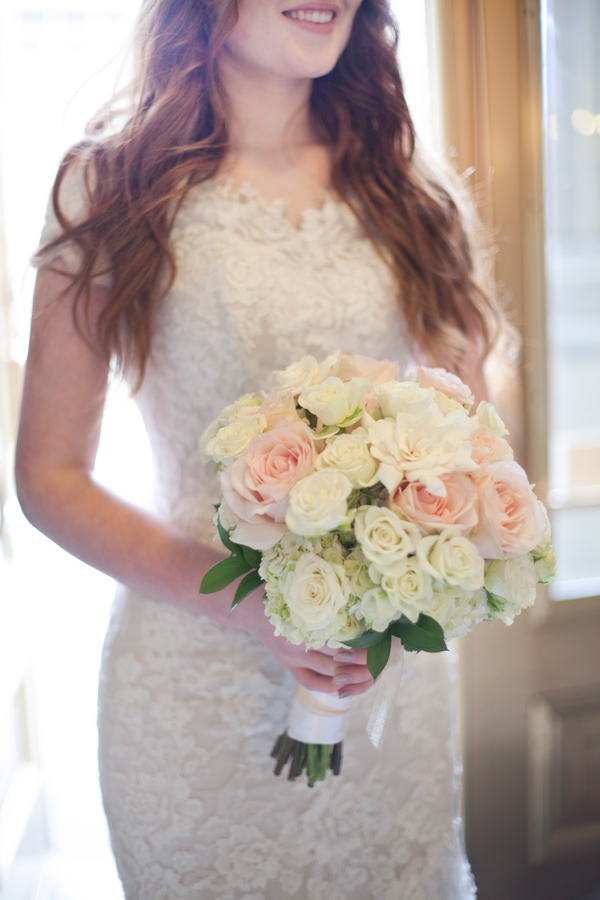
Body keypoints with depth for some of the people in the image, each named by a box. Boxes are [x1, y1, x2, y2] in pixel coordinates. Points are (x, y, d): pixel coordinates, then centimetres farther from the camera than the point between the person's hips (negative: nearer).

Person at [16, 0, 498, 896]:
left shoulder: (406, 188, 4)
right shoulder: (112, 185, -4)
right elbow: (50, 477, -5)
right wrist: (248, 606, -18)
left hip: (396, 681, 3)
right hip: (195, 680, -2)